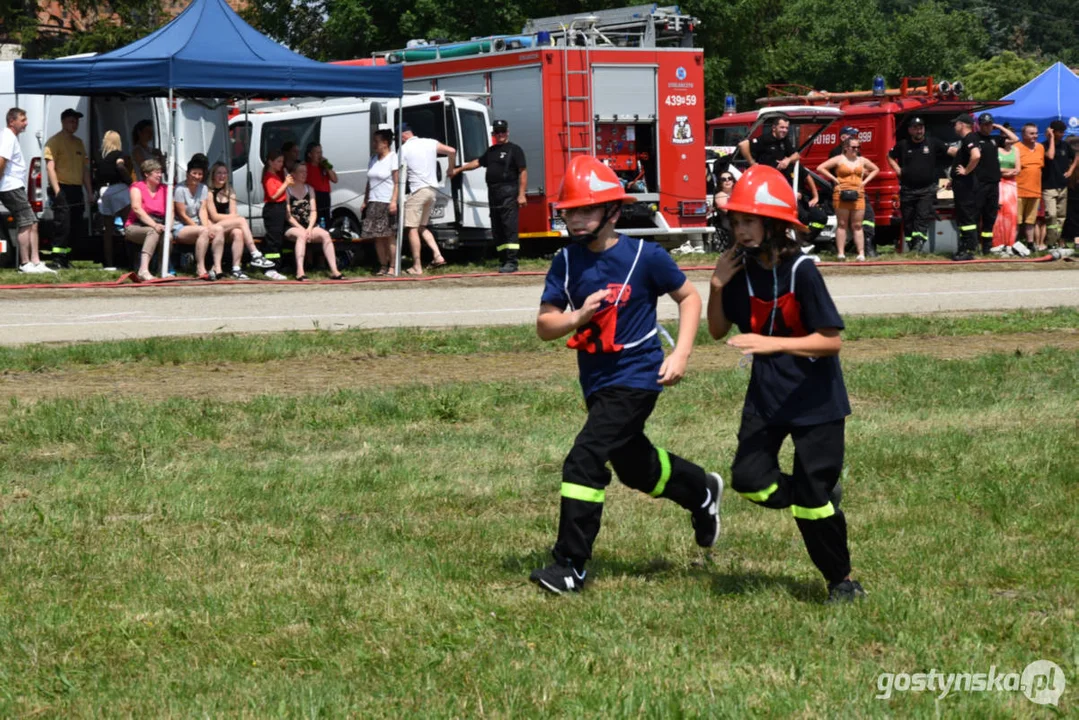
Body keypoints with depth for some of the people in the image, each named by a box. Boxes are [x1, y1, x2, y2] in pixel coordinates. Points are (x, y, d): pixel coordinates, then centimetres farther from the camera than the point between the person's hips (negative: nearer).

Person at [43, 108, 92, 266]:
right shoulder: (55, 141, -4)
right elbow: (50, 167, -11)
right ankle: (57, 259, -13)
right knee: (63, 225, -14)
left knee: (76, 227, 8)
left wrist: (89, 191, 17)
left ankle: (67, 258, 15)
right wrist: (56, 190, -19)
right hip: (62, 189, -8)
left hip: (77, 189, 8)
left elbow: (85, 168, 23)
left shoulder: (78, 142, 20)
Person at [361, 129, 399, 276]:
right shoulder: (373, 159, 17)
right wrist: (365, 202, 16)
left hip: (387, 203, -7)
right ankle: (383, 266, 9)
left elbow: (397, 182, -10)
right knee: (378, 237, 3)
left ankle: (392, 267, -4)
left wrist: (394, 201, -19)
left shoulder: (393, 158, -5)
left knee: (390, 236, -7)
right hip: (374, 203, 7)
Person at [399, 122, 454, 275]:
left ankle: (417, 267, -5)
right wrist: (451, 169, 23)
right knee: (422, 227, 20)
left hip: (417, 190, -7)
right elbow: (452, 151, 7)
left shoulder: (404, 149, -4)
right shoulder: (430, 143, 9)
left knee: (413, 229, -2)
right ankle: (438, 255, 4)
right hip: (432, 190, 7)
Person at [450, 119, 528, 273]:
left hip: (508, 193, -8)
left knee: (510, 227, -13)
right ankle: (504, 260, 7)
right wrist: (458, 170, 35)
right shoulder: (491, 151, 21)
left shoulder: (514, 149, 0)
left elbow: (523, 172, -6)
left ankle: (512, 262, -16)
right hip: (493, 194, 8)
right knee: (497, 230, 5)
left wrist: (521, 195, -13)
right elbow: (478, 162, 34)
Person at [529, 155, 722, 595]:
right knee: (635, 467, 23)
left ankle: (570, 566, -11)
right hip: (595, 381, 7)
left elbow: (689, 297, 0)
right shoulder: (567, 262, -2)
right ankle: (702, 491, 52)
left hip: (634, 378, -7)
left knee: (584, 462, -18)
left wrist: (681, 353, -10)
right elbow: (544, 326, -2)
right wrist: (576, 318, -23)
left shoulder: (645, 257, -13)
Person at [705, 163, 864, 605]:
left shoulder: (801, 271, -18)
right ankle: (821, 498, 17)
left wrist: (773, 344, -30)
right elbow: (718, 331, 8)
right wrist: (717, 287, -9)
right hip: (766, 396, 5)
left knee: (812, 495, -3)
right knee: (748, 478, -10)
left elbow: (831, 340, -20)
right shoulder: (740, 270, -1)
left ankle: (841, 580, 16)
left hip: (815, 399, -5)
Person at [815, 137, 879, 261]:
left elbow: (875, 169, 27)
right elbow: (820, 168, -2)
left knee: (857, 225, 2)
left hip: (858, 195, 3)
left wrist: (865, 181, 12)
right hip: (842, 195, -3)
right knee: (842, 224, 0)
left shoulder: (862, 160, 12)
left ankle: (861, 254, -2)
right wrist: (834, 179, -5)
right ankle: (841, 253, 0)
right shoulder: (839, 159, 1)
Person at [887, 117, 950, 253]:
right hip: (907, 189, 2)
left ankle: (918, 244, -26)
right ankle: (911, 247, 13)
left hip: (927, 189, -2)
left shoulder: (933, 143, 2)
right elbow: (890, 157, 22)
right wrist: (898, 170, 8)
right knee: (908, 220, 4)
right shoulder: (903, 145, 6)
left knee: (923, 216, -17)